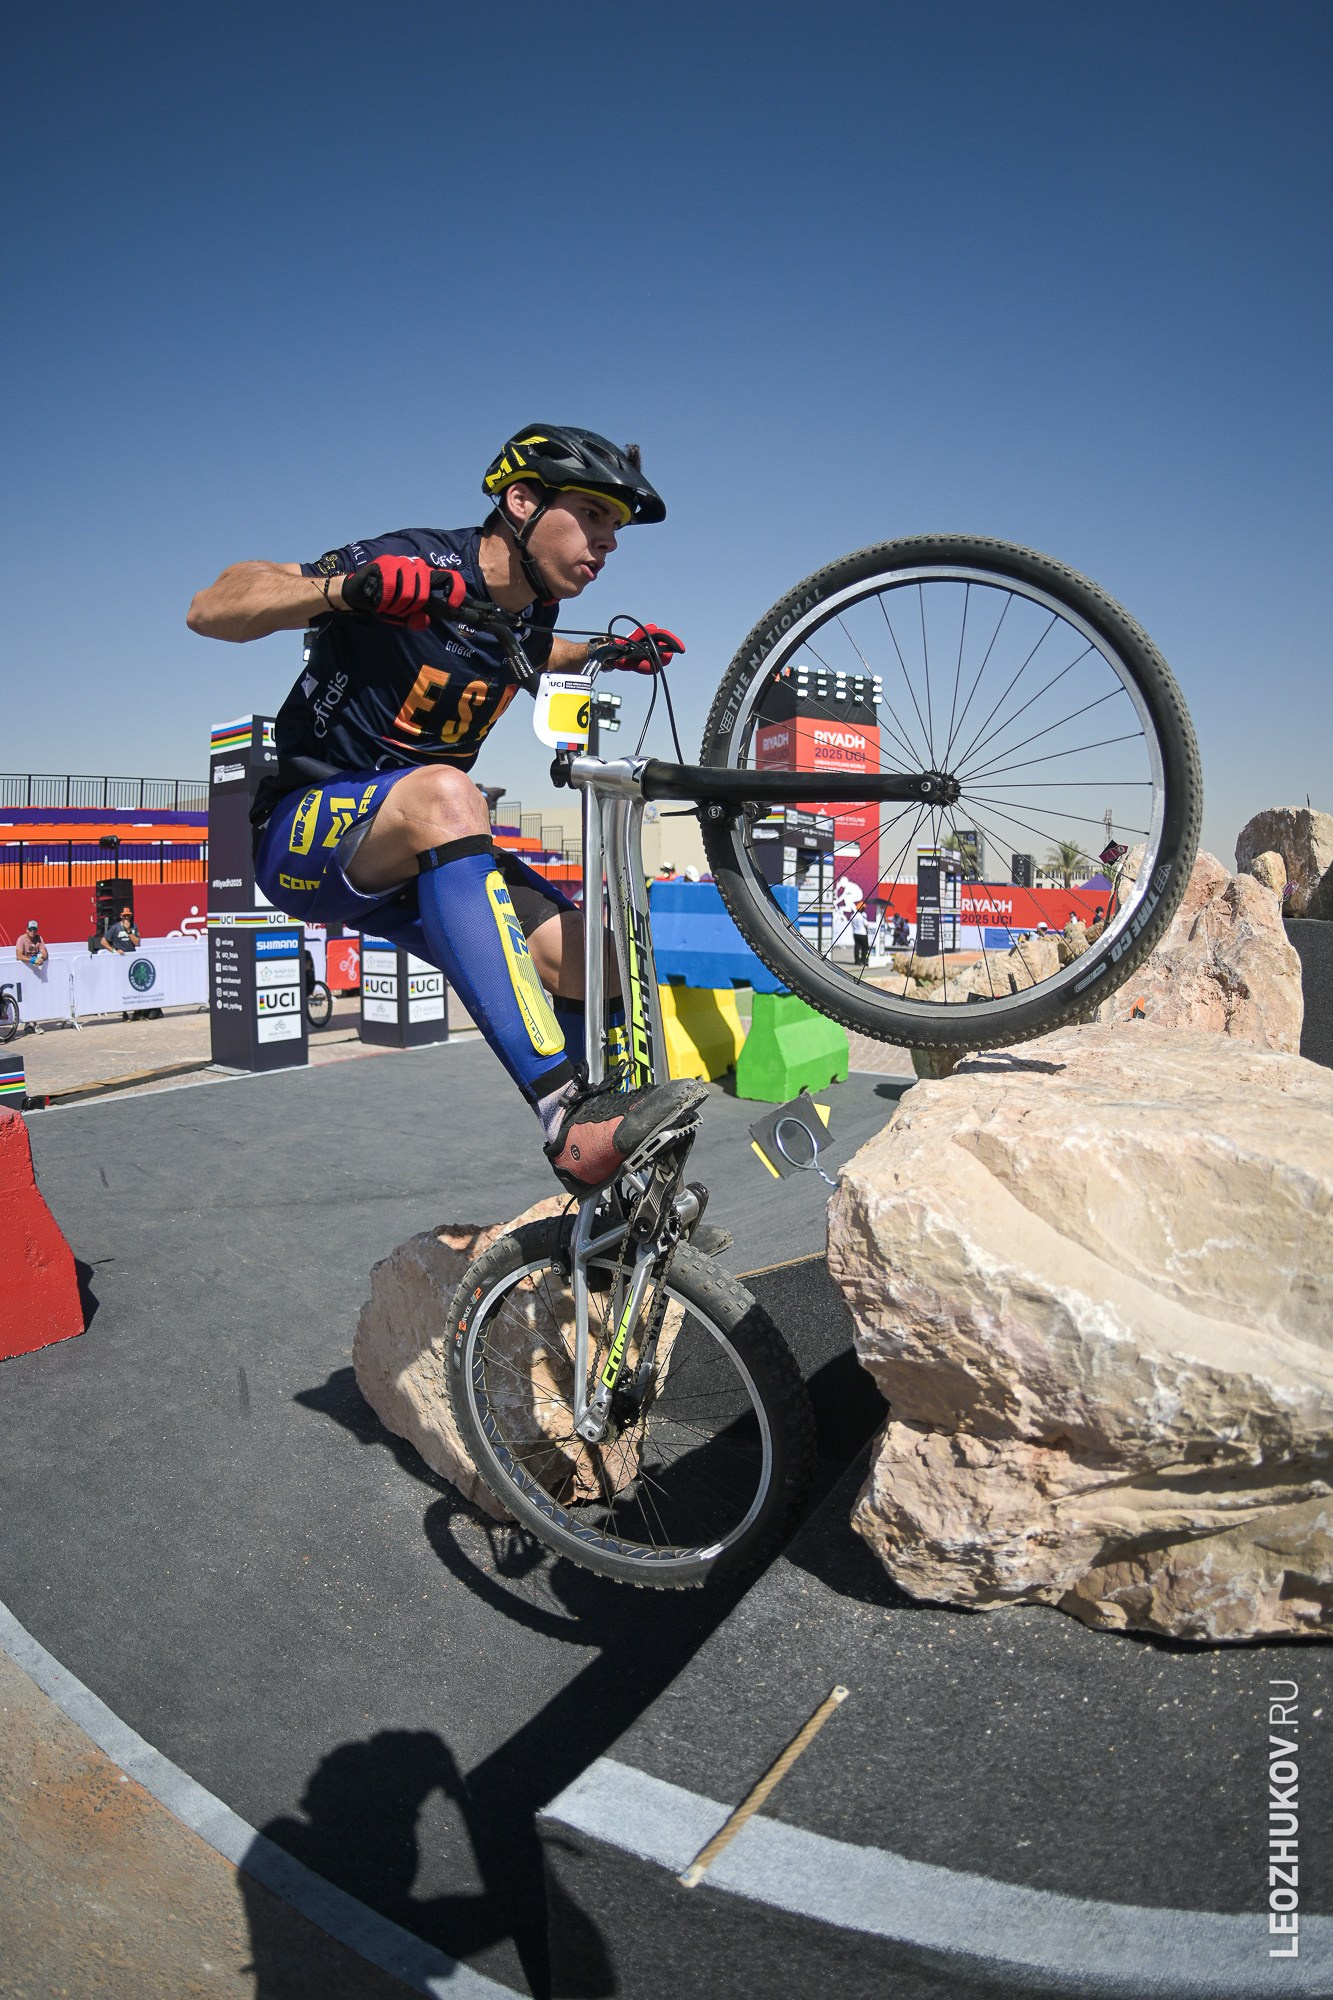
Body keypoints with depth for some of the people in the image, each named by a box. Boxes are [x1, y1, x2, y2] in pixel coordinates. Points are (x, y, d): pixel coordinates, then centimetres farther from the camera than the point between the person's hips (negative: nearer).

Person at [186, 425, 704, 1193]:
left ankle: (598, 1195, 2)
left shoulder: (533, 608, 4)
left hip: (419, 853, 7)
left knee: (588, 954, -14)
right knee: (445, 793, -39)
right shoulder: (414, 561, -17)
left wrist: (609, 655, 14)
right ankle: (569, 1117, -46)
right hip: (305, 829, -7)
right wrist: (344, 587, -36)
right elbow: (209, 609, -19)